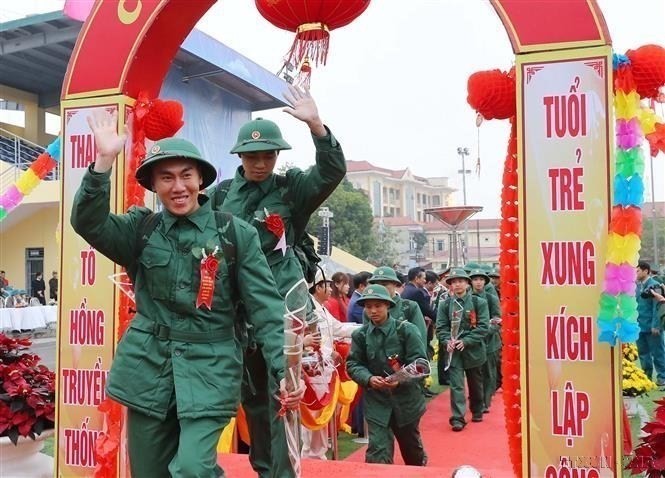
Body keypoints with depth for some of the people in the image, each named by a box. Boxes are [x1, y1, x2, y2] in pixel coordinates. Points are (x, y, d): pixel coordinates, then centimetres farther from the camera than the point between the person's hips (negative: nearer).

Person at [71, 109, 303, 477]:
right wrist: (104, 161, -24)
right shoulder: (141, 228, 4)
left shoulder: (235, 233, -3)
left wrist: (285, 369, -15)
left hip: (209, 368, -3)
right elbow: (88, 223, -13)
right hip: (149, 366, 3)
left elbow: (266, 306, -6)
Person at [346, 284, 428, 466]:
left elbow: (420, 362, -13)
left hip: (406, 398, 0)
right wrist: (369, 379, -21)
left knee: (411, 446, 22)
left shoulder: (406, 330, -11)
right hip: (376, 401, 1)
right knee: (377, 452, -9)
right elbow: (353, 364, -1)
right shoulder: (360, 335, -3)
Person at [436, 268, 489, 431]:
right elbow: (441, 327, 0)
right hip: (454, 351, 0)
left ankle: (477, 411, 36)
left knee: (475, 383, 16)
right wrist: (447, 341, -19)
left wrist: (466, 341, -18)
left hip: (474, 349, 0)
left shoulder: (479, 303, -3)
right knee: (456, 384, -8)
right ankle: (457, 418, -8)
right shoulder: (445, 305, 2)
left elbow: (483, 326, -9)